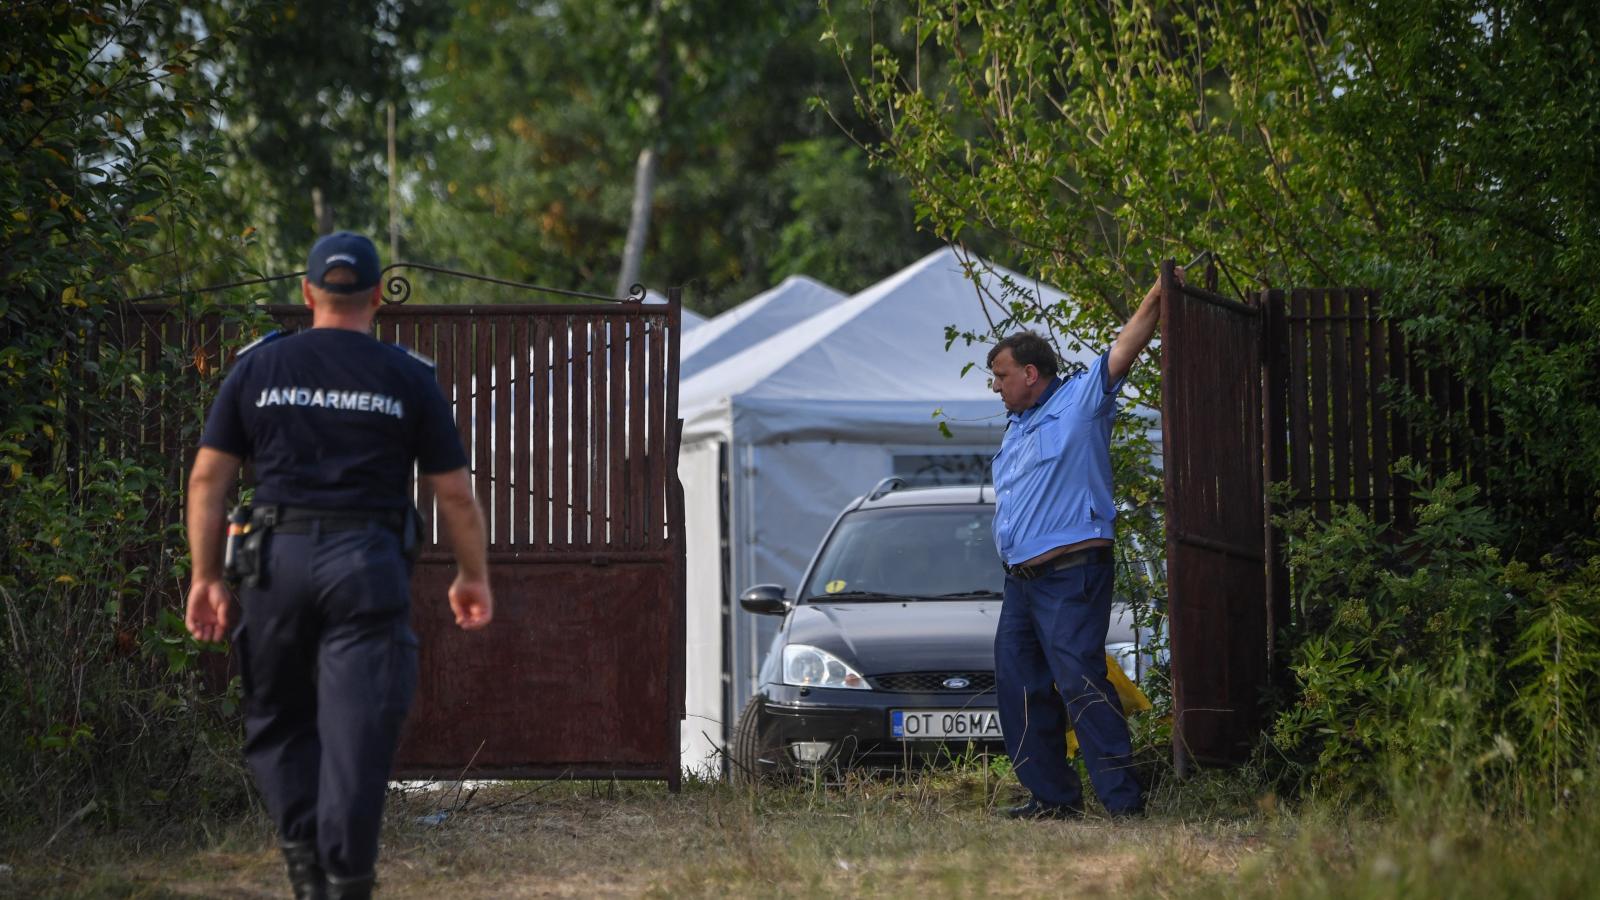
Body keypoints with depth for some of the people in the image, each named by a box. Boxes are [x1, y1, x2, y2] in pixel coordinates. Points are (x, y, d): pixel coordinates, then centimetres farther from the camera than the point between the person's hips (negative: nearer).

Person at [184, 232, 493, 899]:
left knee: (278, 723, 14)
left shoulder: (258, 367, 8)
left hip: (276, 557, 1)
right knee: (356, 732, -1)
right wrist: (474, 577, 19)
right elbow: (455, 494, 6)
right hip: (368, 564, -1)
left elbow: (208, 478, 5)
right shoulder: (409, 379, 5)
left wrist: (205, 577, 9)